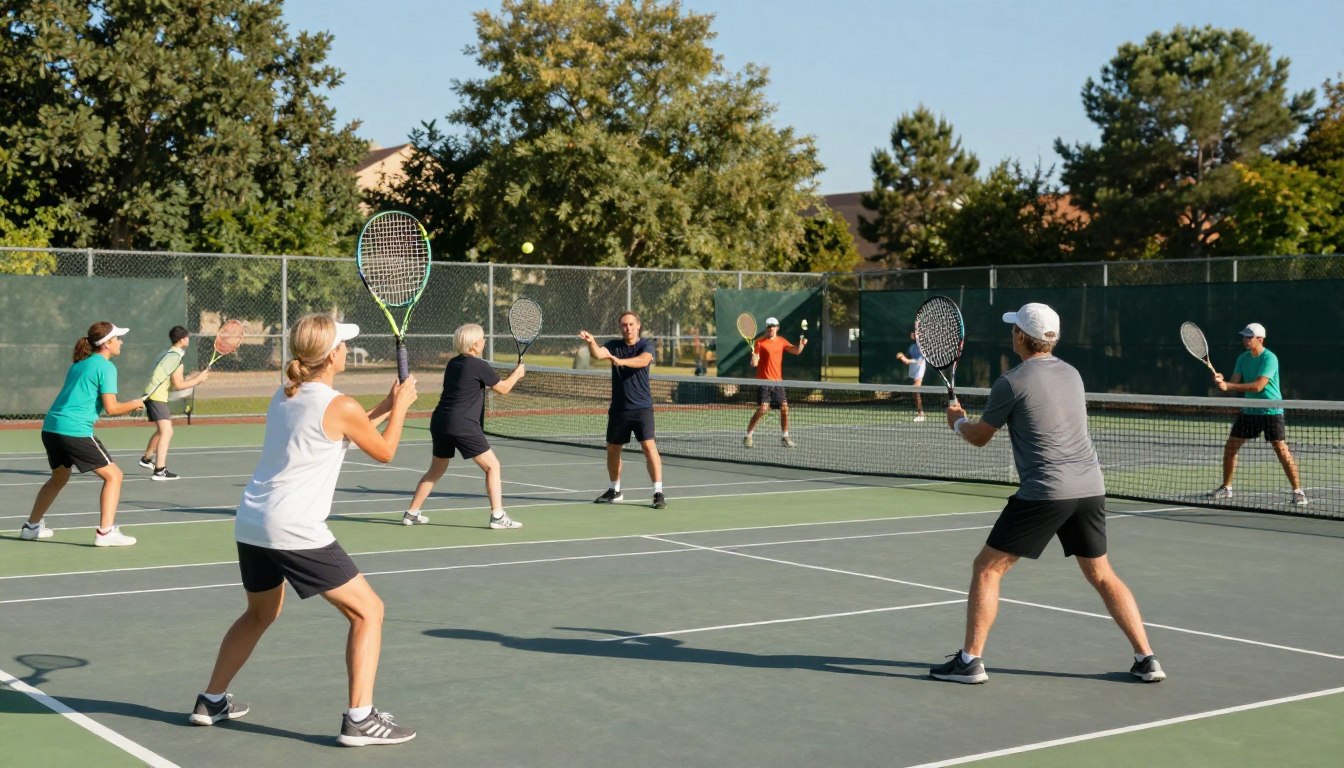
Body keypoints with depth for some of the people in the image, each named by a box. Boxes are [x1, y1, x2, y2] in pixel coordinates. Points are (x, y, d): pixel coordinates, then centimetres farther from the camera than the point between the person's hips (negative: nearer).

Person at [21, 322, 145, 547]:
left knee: (59, 477, 30)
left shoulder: (78, 364, 19)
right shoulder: (106, 367, -6)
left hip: (50, 427, 9)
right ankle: (105, 532, -9)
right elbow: (111, 408, -12)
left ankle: (31, 527, 38)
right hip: (75, 431, -9)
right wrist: (133, 404, 6)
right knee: (113, 475, 0)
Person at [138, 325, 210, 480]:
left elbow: (175, 380, 16)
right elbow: (178, 385, -15)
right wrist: (198, 380, -7)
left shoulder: (168, 354, 16)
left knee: (162, 430, 28)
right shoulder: (176, 357, -14)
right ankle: (159, 471, -28)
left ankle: (146, 459, 45)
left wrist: (195, 376, 10)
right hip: (156, 396, -10)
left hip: (151, 396, 10)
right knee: (166, 432, -18)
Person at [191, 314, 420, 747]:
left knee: (260, 614, 30)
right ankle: (359, 719, -3)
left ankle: (211, 702, 38)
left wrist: (384, 406, 27)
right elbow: (384, 453, 7)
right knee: (367, 611, 2)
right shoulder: (340, 407, -10)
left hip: (251, 526, 8)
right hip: (295, 532, -8)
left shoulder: (284, 397, 12)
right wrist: (400, 407, 20)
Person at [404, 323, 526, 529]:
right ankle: (498, 516, -2)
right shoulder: (479, 366, -8)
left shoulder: (453, 364, 13)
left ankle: (411, 514, 24)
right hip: (463, 425, -8)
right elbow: (503, 389, 4)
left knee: (436, 470, 21)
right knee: (492, 466, 2)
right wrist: (517, 373, 21)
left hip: (439, 422, 8)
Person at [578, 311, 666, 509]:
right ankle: (614, 491, 31)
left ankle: (658, 493, -12)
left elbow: (643, 360, -25)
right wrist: (591, 342, -36)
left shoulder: (646, 345, -3)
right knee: (612, 448, 13)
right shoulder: (614, 345, 5)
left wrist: (621, 361, -41)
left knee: (649, 446, -15)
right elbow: (598, 353, -15)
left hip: (641, 407, -4)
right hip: (618, 408, 4)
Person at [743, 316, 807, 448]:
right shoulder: (760, 342, -5)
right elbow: (754, 363, -8)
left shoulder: (781, 341, 10)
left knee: (784, 408, 3)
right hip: (764, 381, -5)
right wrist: (753, 356, -31)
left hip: (778, 381, 5)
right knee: (762, 409, -14)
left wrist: (801, 344, -15)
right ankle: (748, 436, -3)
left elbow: (796, 351, 6)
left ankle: (785, 437, 18)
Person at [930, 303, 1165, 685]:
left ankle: (970, 660, 3)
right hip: (1090, 489, 6)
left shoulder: (1011, 383, -7)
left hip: (1045, 492, -6)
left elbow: (979, 437, 5)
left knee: (987, 568, 5)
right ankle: (1146, 659, 15)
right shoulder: (1071, 373, 13)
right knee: (1102, 575, 18)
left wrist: (957, 421, 27)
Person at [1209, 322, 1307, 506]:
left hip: (1271, 411, -7)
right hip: (1249, 410, 7)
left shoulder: (1269, 358, -16)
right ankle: (1226, 488, 19)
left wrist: (1228, 386, -29)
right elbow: (1234, 384, 1)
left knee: (1282, 451, -12)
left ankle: (1298, 491, -3)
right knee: (1230, 448, 5)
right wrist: (1221, 381, -22)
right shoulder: (1242, 358, 5)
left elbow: (1258, 386, -25)